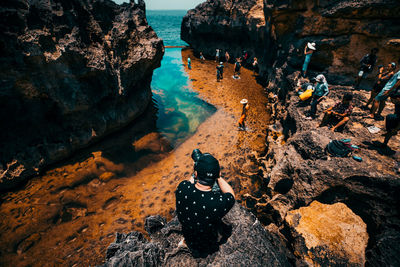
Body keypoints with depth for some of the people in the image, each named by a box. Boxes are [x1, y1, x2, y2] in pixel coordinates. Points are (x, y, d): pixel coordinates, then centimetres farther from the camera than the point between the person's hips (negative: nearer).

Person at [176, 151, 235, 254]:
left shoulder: (182, 188, -31)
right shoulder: (220, 202, -41)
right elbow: (231, 194, -15)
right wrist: (216, 176, -17)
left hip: (189, 242, 3)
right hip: (208, 248, -3)